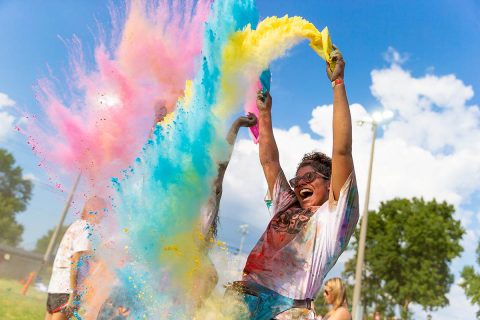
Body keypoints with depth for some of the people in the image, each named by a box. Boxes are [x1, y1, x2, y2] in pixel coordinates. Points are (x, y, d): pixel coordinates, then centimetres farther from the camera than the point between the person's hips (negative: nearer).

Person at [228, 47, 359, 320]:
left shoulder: (335, 215, 8)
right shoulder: (286, 208, 24)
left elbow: (342, 151, -1)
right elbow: (269, 161, 27)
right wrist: (265, 113, 28)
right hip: (242, 296, 4)